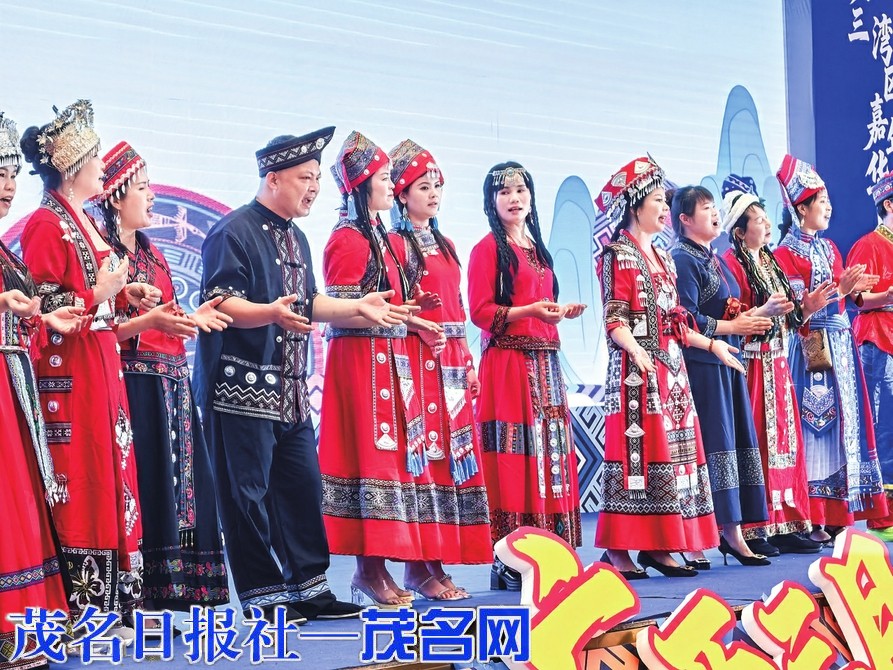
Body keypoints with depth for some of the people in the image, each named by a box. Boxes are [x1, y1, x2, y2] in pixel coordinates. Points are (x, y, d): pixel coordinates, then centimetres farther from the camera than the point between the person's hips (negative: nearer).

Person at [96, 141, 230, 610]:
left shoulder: (149, 251, 19)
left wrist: (193, 318, 9)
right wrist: (149, 321, -26)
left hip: (172, 381, 9)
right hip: (134, 382, -9)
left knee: (185, 480, 7)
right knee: (144, 483, -8)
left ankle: (182, 590, 13)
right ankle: (144, 600, -2)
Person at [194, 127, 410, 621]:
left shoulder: (295, 238, 17)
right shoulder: (234, 232, -11)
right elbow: (219, 303, -19)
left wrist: (357, 307, 14)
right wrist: (271, 313, -34)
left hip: (290, 391, 9)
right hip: (242, 389, -9)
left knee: (302, 485, 12)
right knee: (247, 493, -3)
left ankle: (308, 586, 22)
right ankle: (263, 596, 6)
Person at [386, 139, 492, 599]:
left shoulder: (445, 245, 19)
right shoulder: (395, 243, -2)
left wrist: (467, 362, 13)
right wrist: (419, 325, -22)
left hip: (451, 359, 7)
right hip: (417, 356, -7)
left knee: (454, 452, 4)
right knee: (423, 453, -9)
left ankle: (437, 562, 9)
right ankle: (419, 566, -5)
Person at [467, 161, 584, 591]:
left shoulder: (537, 249, 20)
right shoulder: (488, 248, -2)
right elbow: (480, 311, -10)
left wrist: (561, 312, 8)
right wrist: (529, 311, -20)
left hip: (544, 363, 8)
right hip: (507, 363, -7)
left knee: (549, 454, 4)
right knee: (512, 456, -10)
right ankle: (508, 562, -7)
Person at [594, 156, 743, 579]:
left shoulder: (664, 259, 20)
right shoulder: (619, 255, -4)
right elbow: (615, 319, -13)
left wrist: (711, 345, 21)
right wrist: (635, 350, -30)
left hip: (671, 367, 9)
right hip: (636, 366, -8)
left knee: (675, 447, 4)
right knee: (636, 450, -11)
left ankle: (658, 546, 7)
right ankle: (617, 549, -7)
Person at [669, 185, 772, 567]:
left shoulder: (714, 260, 18)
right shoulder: (683, 260, -9)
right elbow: (687, 320, -17)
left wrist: (762, 311, 5)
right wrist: (734, 327, -13)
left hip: (726, 364, 9)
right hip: (700, 366, -9)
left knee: (736, 441, 9)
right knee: (705, 448, -8)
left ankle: (732, 532, 15)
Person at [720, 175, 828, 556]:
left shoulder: (769, 262, 18)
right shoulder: (731, 264, -8)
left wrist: (807, 308, 3)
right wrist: (764, 313, -29)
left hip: (777, 364, 9)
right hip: (750, 365, -9)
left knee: (785, 440, 7)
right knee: (756, 443, -8)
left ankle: (786, 525, 12)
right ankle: (753, 531, -4)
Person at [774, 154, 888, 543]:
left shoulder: (829, 248, 17)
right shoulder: (786, 253, -5)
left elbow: (847, 296, 17)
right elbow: (796, 305, -14)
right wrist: (839, 288, -21)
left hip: (841, 345, 7)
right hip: (812, 347, -7)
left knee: (844, 420, 5)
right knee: (815, 423, -8)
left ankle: (837, 513, 9)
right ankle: (814, 520, -5)